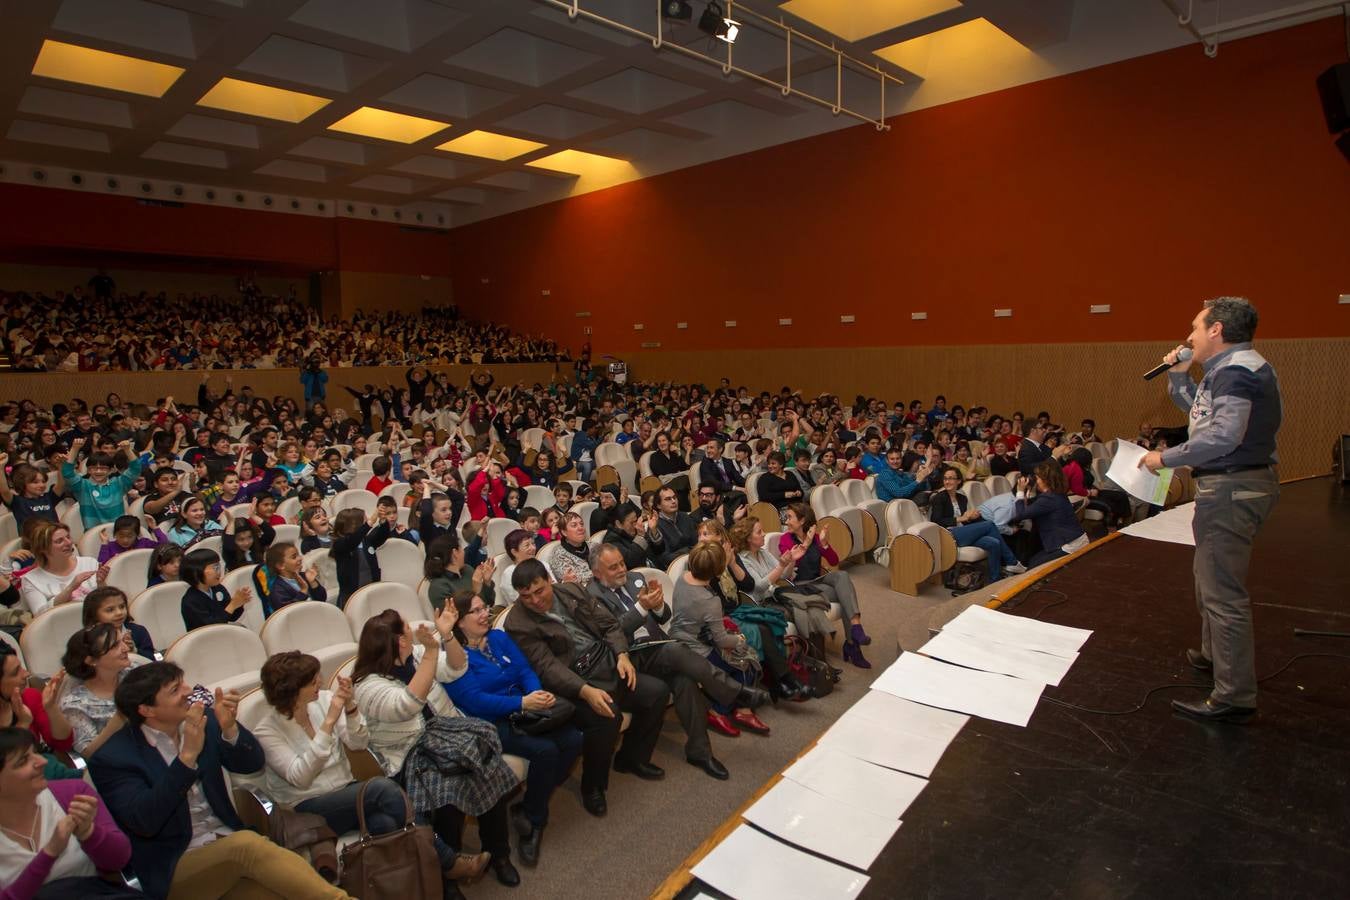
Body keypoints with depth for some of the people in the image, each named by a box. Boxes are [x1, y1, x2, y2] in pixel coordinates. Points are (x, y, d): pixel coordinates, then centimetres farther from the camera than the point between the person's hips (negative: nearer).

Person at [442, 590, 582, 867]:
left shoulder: (499, 637, 13)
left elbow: (525, 671, 6)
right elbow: (474, 700, -18)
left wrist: (538, 694, -16)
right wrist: (522, 703, -26)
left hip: (522, 712, 7)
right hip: (489, 724, -6)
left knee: (572, 740, -16)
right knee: (545, 750, -28)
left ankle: (529, 811, 2)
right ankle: (533, 824, -2)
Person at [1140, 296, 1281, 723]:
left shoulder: (1236, 370, -18)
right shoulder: (1229, 368, 16)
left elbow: (1223, 435, -28)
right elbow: (1198, 408, 29)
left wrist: (1166, 457, -19)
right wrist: (1178, 374, 15)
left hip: (1232, 489, -12)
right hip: (1236, 484, 12)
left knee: (1222, 592, -8)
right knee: (1212, 578, 26)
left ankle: (1234, 697, -3)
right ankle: (1214, 655, 43)